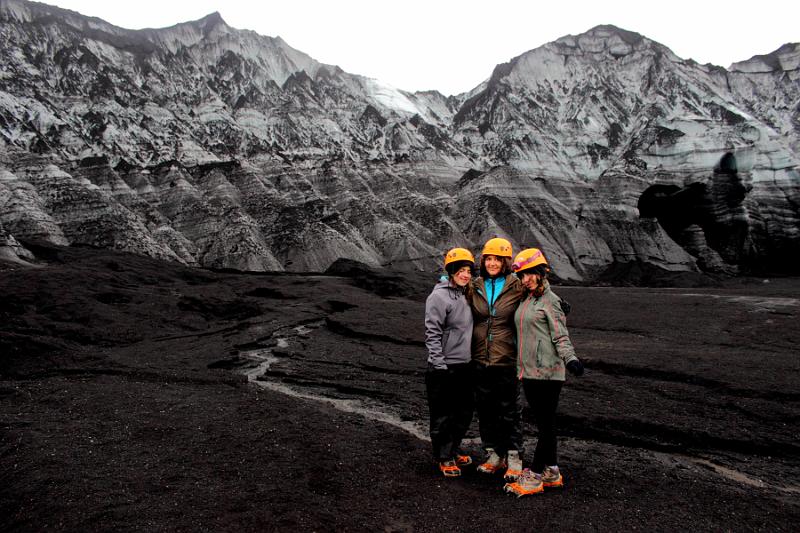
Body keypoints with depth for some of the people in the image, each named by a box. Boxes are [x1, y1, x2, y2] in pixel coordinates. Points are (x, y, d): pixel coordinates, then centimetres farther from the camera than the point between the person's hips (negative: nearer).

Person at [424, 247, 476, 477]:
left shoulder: (467, 295, 12)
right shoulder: (439, 296, -13)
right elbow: (432, 334, -16)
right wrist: (440, 365, -18)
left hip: (465, 365, 8)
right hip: (445, 367, -8)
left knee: (464, 413, 16)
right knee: (443, 415, 4)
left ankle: (453, 450, 34)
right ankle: (443, 458, 19)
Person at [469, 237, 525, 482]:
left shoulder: (516, 287, -4)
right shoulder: (475, 287, 7)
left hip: (507, 359, -4)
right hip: (480, 359, 4)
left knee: (509, 410, 5)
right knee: (485, 409, 12)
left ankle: (514, 458, 17)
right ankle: (494, 454, 26)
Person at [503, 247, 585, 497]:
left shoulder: (550, 301, -9)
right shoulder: (525, 300, 14)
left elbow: (561, 336, -11)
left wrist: (571, 359, -27)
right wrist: (520, 367, 20)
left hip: (547, 373, -8)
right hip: (528, 372, 8)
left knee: (546, 425, 1)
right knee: (543, 425, 14)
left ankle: (534, 477, 7)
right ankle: (552, 473, 25)